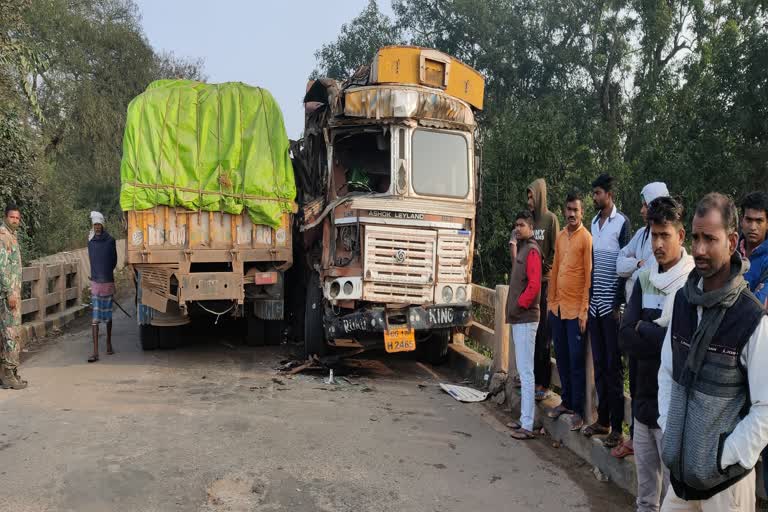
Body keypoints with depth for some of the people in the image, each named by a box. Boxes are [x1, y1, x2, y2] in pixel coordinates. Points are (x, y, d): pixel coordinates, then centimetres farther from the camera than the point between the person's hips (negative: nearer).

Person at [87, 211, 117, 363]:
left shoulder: (110, 240, -1)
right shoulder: (91, 242, 5)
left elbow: (114, 261, 7)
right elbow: (92, 260, 14)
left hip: (108, 282, -1)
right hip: (95, 282, 1)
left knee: (108, 315, 11)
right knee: (95, 318, -3)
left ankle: (109, 344, 27)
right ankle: (95, 352, -5)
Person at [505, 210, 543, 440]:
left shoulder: (532, 250, -12)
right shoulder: (521, 249, 17)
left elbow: (534, 284, -20)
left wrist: (519, 305, -14)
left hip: (526, 319, -10)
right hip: (518, 318, 10)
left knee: (526, 371, -8)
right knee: (523, 370, 14)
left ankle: (527, 426, -4)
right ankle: (524, 418, 23)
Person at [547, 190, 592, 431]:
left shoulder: (586, 238, -8)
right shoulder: (560, 237, 12)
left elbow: (589, 276, -11)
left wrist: (584, 311, -14)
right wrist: (550, 300, 13)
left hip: (576, 309, -6)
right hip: (557, 307, 7)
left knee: (576, 361, -1)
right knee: (561, 357, 14)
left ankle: (578, 410, 8)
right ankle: (566, 402, 26)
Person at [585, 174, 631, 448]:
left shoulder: (622, 222, -8)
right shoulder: (594, 222, 14)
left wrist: (619, 303, -13)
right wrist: (590, 296, 15)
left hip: (611, 304, -7)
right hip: (595, 302, 7)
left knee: (613, 366, -2)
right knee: (598, 363, 12)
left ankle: (617, 427, 6)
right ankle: (602, 420, 21)